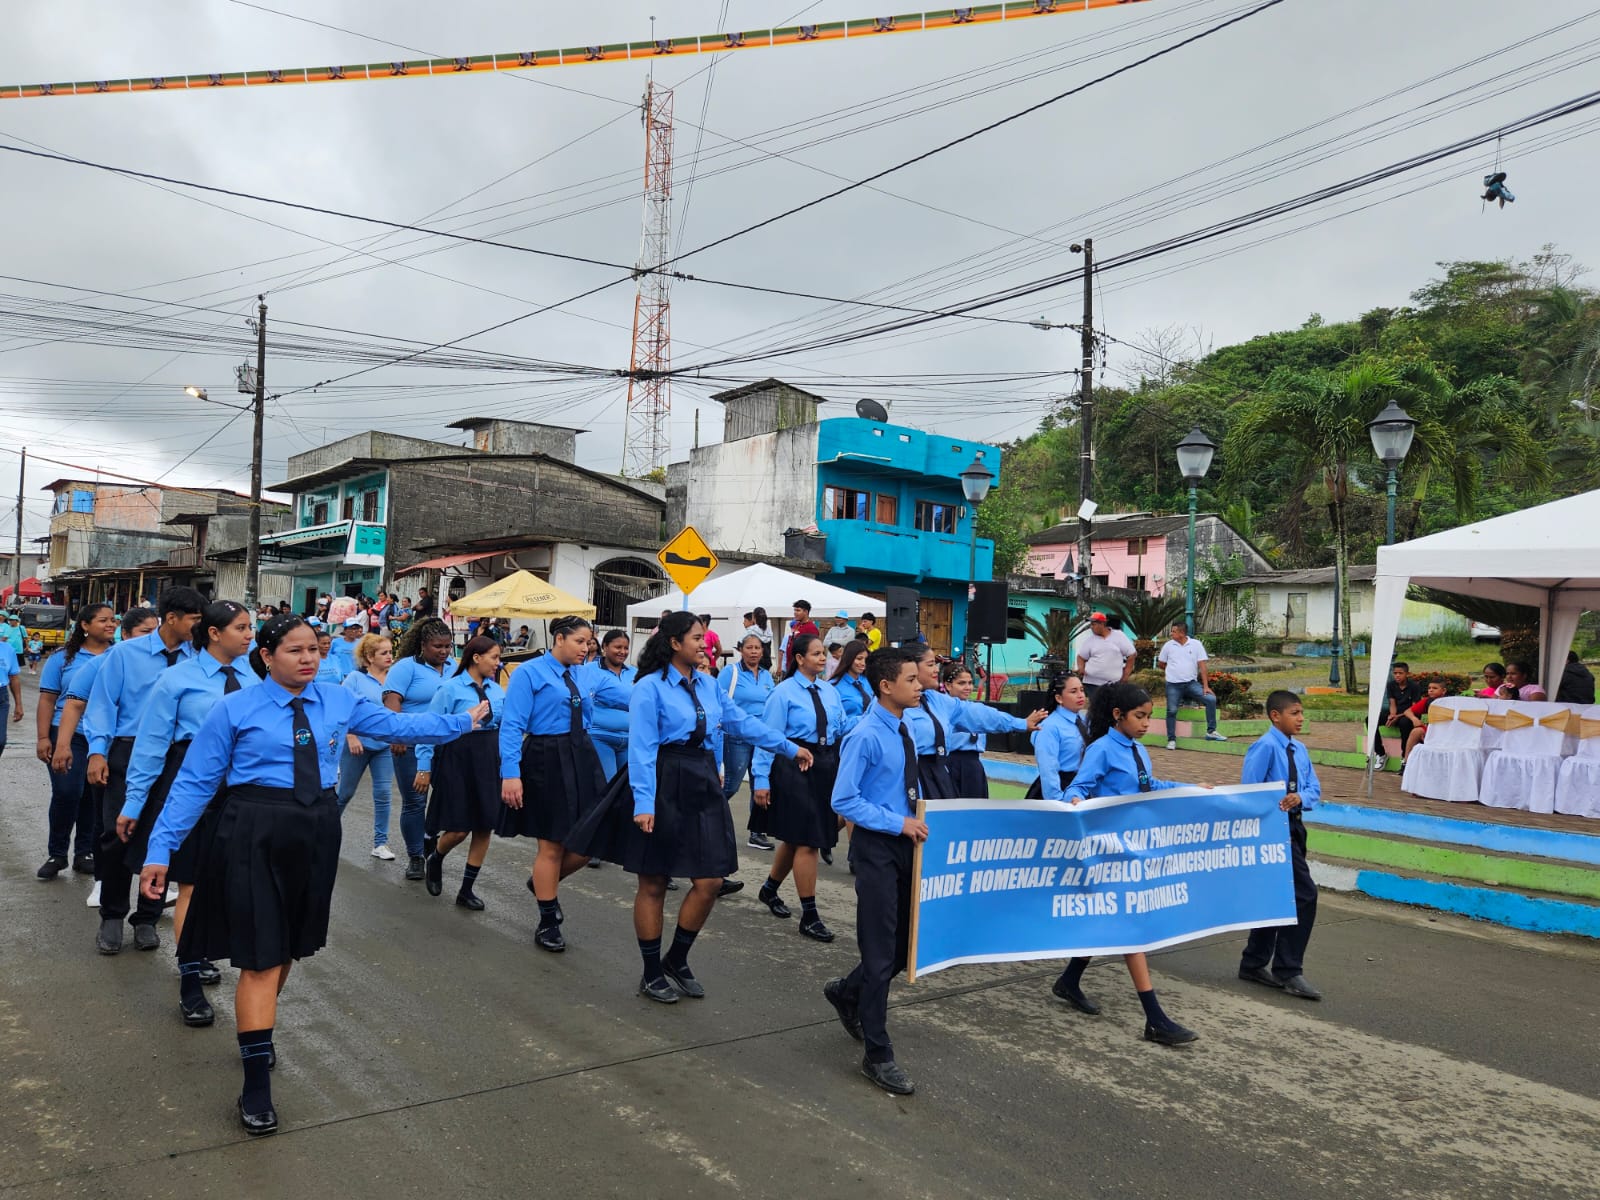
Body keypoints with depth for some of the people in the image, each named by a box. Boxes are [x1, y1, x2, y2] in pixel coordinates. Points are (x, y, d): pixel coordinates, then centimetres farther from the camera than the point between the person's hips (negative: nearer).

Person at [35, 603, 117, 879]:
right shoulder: (63, 658, 4)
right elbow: (48, 700, 4)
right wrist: (43, 738, -4)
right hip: (68, 736, -1)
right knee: (66, 793, -7)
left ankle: (85, 853, 17)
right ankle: (56, 854, 10)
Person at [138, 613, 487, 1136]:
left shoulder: (338, 701, 6)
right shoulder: (235, 710, -5)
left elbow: (397, 724, 13)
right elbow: (195, 780, -3)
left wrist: (462, 722, 14)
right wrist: (161, 850, -7)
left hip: (317, 833, 5)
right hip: (255, 834, -4)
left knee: (289, 945, 18)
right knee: (261, 956, -3)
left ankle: (257, 1031, 44)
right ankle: (256, 1083, 7)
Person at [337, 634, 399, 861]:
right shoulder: (355, 678, -7)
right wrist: (351, 737, -15)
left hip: (384, 746, 2)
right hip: (358, 744, -2)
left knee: (383, 794, -2)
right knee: (345, 792, 12)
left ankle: (380, 843, 8)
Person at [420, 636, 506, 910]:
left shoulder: (497, 690, 5)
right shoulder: (451, 689, -9)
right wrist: (424, 768, -8)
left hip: (490, 759, 5)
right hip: (458, 758, -5)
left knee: (485, 826, 5)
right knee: (459, 828, -3)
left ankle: (467, 890, 18)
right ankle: (435, 861, 32)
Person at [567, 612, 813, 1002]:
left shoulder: (708, 684, 9)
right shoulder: (650, 687, -11)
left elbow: (743, 722, 16)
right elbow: (641, 749, -15)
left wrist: (790, 748, 18)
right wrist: (643, 803, -21)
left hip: (703, 787, 7)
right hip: (662, 787, -6)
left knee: (710, 881, 5)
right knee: (653, 883, 6)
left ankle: (677, 962, 26)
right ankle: (652, 974, 22)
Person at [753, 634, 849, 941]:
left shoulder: (830, 692, 12)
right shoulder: (783, 693, -8)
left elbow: (843, 727, 6)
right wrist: (761, 779, -15)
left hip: (825, 765, 7)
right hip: (794, 766, -7)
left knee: (796, 837, 17)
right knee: (807, 840, -6)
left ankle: (769, 890, 39)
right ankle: (809, 916, 2)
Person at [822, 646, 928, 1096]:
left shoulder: (903, 728, 6)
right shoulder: (865, 737, -19)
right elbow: (844, 801, -20)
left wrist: (921, 816, 5)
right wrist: (899, 823, -20)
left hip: (905, 843, 8)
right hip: (876, 846, -8)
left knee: (909, 942, 15)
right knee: (881, 952, 0)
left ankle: (848, 993, 41)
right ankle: (877, 1055, 14)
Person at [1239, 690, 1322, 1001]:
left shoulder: (1299, 750, 11)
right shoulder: (1265, 747, -14)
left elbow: (1314, 788, 9)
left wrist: (1300, 797, -14)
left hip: (1292, 827, 9)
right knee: (1304, 894, -12)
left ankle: (1254, 964, 25)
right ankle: (1289, 972, -3)